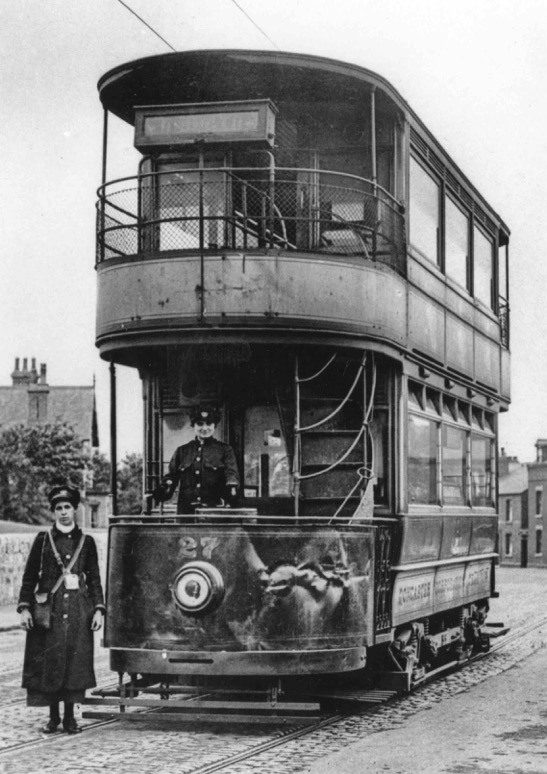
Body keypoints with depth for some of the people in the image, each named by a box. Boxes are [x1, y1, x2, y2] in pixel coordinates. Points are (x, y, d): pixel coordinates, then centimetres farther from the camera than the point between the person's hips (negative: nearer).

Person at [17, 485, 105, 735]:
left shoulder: (86, 542, 7)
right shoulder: (43, 540, 4)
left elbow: (94, 579, 8)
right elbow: (30, 576, 4)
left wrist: (98, 609, 0)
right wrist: (25, 607, -4)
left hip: (78, 610, 1)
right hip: (49, 609, -1)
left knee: (75, 662, 1)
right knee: (48, 663, 0)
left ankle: (70, 717, 10)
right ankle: (53, 717, 11)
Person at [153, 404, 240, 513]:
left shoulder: (224, 450, 11)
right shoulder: (182, 451, 18)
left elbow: (232, 473, -3)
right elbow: (172, 475, 15)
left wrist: (231, 487, -25)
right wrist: (165, 487, -8)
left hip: (214, 508, -2)